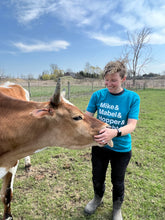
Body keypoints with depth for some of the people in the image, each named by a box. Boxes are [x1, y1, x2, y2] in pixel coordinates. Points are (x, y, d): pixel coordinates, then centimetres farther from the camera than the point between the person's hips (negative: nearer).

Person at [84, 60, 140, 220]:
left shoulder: (133, 98, -15)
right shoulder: (98, 95, -10)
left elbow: (132, 125, -21)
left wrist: (115, 132, -41)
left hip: (121, 149, -1)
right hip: (99, 146, 2)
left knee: (117, 181, 20)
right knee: (97, 178, 22)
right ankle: (98, 198, 57)